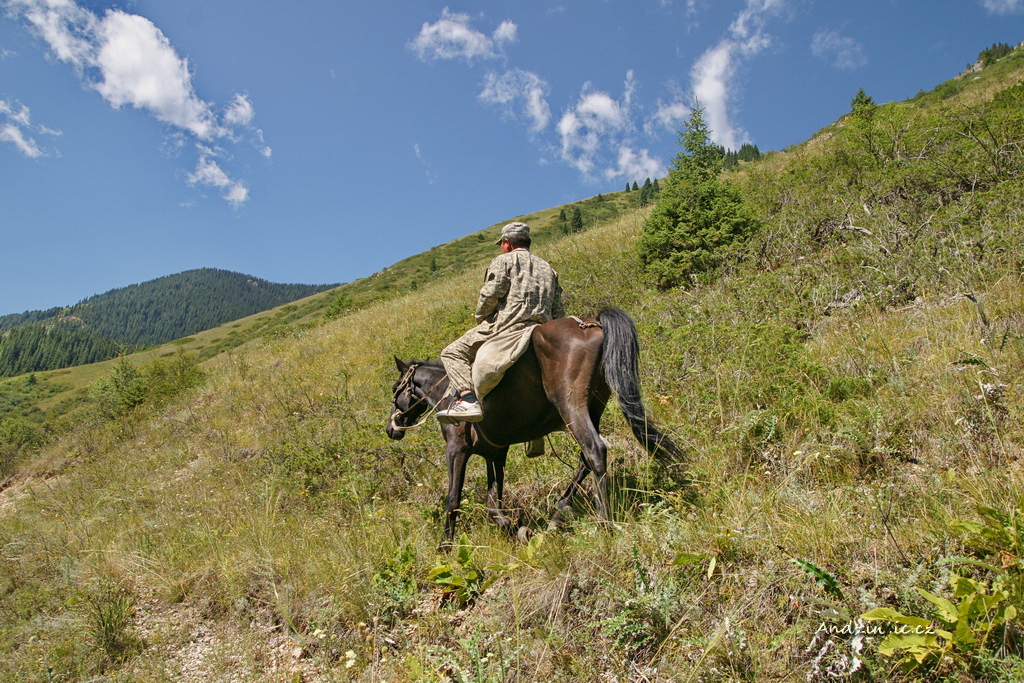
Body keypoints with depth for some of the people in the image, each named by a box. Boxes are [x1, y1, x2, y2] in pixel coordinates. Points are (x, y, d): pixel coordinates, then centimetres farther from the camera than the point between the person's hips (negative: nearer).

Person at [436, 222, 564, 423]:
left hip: (507, 325, -7)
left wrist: (480, 319, 8)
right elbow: (559, 313, 20)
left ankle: (469, 400, -24)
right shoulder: (548, 268, 27)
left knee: (453, 353, -4)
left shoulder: (504, 260, 6)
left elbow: (490, 294, -8)